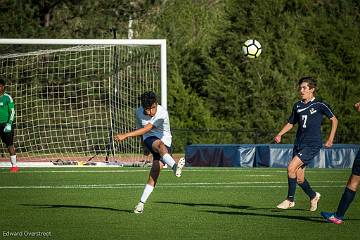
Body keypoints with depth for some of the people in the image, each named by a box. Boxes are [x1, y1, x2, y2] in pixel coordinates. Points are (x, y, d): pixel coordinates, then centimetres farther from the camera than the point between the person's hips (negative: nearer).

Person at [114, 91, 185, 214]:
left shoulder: (162, 113, -22)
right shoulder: (139, 112, -3)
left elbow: (146, 129, -29)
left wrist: (126, 135, -34)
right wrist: (144, 146, 25)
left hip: (165, 142, -2)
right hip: (149, 139, 2)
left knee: (155, 171, -16)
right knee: (160, 145, -35)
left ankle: (142, 202, -6)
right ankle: (174, 166, -65)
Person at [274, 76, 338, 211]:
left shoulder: (319, 105, -5)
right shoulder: (297, 106, 10)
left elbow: (334, 120, 4)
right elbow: (291, 123, 21)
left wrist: (330, 139, 1)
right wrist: (280, 135, 6)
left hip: (312, 144, -6)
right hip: (299, 144, 6)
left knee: (291, 167, -20)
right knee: (299, 178, 6)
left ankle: (290, 200, -9)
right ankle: (313, 196, 33)